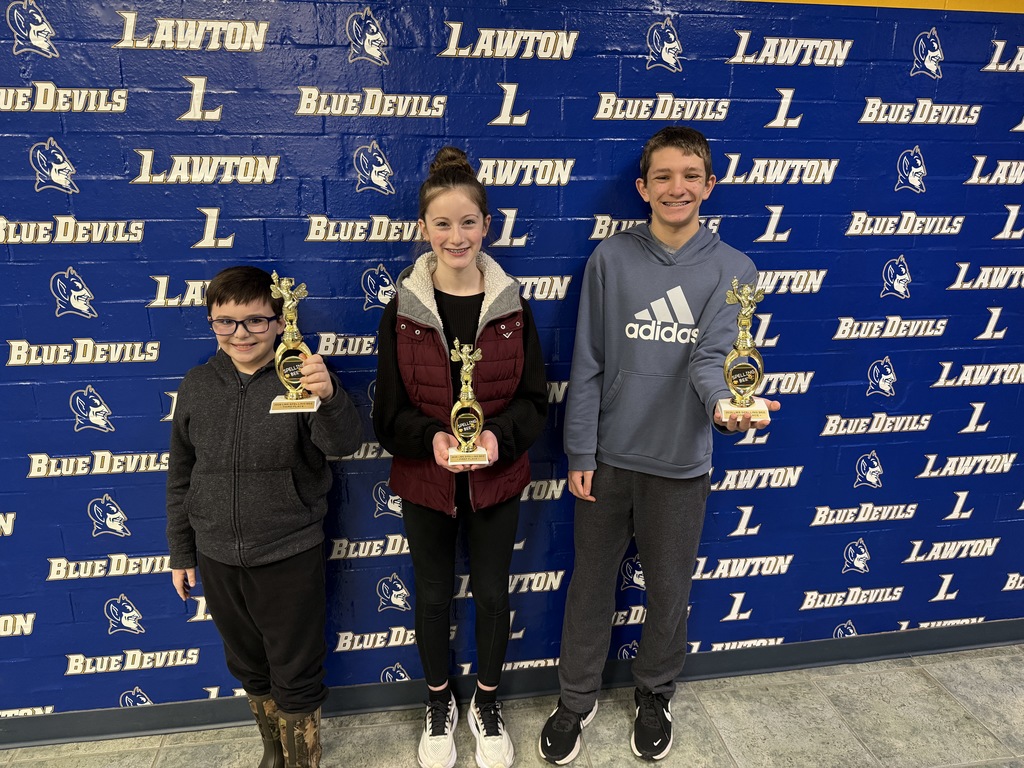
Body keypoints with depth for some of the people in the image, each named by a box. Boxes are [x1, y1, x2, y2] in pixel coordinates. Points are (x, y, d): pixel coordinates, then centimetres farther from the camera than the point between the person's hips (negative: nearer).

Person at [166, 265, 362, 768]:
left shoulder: (301, 380, -13)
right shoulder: (197, 386, -1)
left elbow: (344, 443, -29)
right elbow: (181, 477, 8)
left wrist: (329, 398, -50)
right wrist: (181, 552, 12)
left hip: (290, 556, -4)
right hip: (217, 558, 5)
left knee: (296, 675, 11)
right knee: (250, 668, 24)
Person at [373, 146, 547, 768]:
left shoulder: (511, 304, -7)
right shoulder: (403, 308, -8)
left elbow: (535, 400, -4)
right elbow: (389, 411, -6)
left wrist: (500, 436, -22)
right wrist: (431, 438, -25)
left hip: (497, 479, 1)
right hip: (425, 481, 0)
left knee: (493, 594, 15)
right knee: (433, 597, 16)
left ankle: (488, 704, 41)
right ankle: (439, 704, 43)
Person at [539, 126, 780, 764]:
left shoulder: (732, 270, -3)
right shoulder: (611, 260, -3)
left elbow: (711, 355, -17)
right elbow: (587, 364, -3)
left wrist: (723, 403, -39)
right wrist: (581, 453, -4)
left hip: (680, 463, 0)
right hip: (608, 458, 1)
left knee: (669, 591, 16)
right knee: (591, 585, 14)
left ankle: (655, 694, 42)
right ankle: (577, 699, 37)